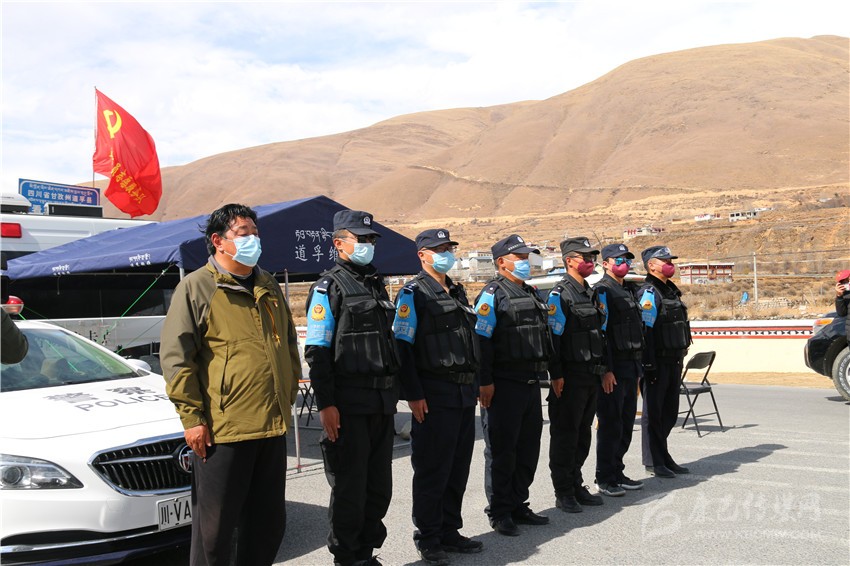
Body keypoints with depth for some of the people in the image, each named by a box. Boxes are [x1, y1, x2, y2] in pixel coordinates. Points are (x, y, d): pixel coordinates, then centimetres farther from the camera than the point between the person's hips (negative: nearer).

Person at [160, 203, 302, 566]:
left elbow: (289, 345, 24)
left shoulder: (269, 287, 15)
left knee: (269, 522, 15)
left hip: (273, 427, 7)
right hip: (220, 431, -6)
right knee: (215, 527, 4)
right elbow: (176, 356, -9)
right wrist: (192, 418, -13)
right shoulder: (196, 287, -4)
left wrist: (288, 397, 17)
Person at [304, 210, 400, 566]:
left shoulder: (377, 285, 17)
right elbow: (317, 352, -12)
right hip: (348, 406, -7)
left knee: (379, 485, 12)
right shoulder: (329, 288, -6)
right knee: (349, 486, 1)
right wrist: (326, 404, -19)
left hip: (383, 403, 7)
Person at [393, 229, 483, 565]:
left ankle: (449, 531, 25)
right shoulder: (414, 294, -6)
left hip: (465, 394, 7)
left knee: (458, 468, 12)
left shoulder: (458, 293, 18)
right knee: (432, 471, 0)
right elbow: (402, 346, -12)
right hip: (434, 395, -7)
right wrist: (414, 395, -17)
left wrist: (475, 386, 18)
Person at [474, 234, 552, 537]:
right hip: (505, 384, -8)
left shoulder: (531, 294, 18)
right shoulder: (493, 293, -8)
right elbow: (481, 339, -15)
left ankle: (518, 505, 24)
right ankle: (500, 512, 10)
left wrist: (544, 373, 19)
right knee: (504, 450, 0)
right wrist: (485, 382, -19)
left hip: (532, 383, 8)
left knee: (529, 447, 12)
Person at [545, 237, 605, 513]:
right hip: (570, 376, -8)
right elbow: (552, 337, -16)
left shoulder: (590, 293, 15)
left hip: (591, 376, 8)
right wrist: (556, 375, -19)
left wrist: (602, 368, 18)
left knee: (583, 433, 14)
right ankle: (563, 493, 7)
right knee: (565, 435, 0)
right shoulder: (560, 294, -11)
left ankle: (576, 486, 24)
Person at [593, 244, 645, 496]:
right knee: (610, 425, -2)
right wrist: (606, 370, -21)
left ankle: (617, 472, 23)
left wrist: (637, 366, 19)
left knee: (626, 425, 13)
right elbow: (600, 333, -17)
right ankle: (605, 479, 7)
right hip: (613, 369, -9)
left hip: (631, 368, 9)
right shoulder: (602, 291, -10)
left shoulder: (628, 291, 18)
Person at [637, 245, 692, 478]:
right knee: (653, 413, 0)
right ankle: (654, 462, 7)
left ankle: (663, 458, 24)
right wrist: (649, 365, -23)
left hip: (674, 361, 9)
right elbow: (644, 331, -19)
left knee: (670, 412, 14)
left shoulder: (671, 290, 16)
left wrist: (679, 360, 21)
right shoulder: (649, 293, -12)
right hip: (657, 362, -9)